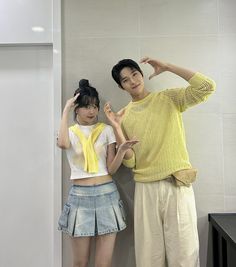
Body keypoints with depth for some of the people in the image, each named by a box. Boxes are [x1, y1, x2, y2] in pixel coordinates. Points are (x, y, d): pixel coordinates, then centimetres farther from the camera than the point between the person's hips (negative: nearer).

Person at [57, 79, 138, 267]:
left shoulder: (106, 130, 5)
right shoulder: (70, 132, 5)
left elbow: (111, 169, -1)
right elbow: (63, 144, -22)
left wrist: (122, 150, -19)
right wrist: (66, 110, -13)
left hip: (106, 194, 0)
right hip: (80, 196, 0)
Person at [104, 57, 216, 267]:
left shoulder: (170, 98, 4)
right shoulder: (124, 116, 6)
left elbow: (207, 86, -11)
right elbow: (129, 162, 0)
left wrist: (167, 66, -6)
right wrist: (116, 127, -13)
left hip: (178, 185, -1)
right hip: (146, 189, 2)